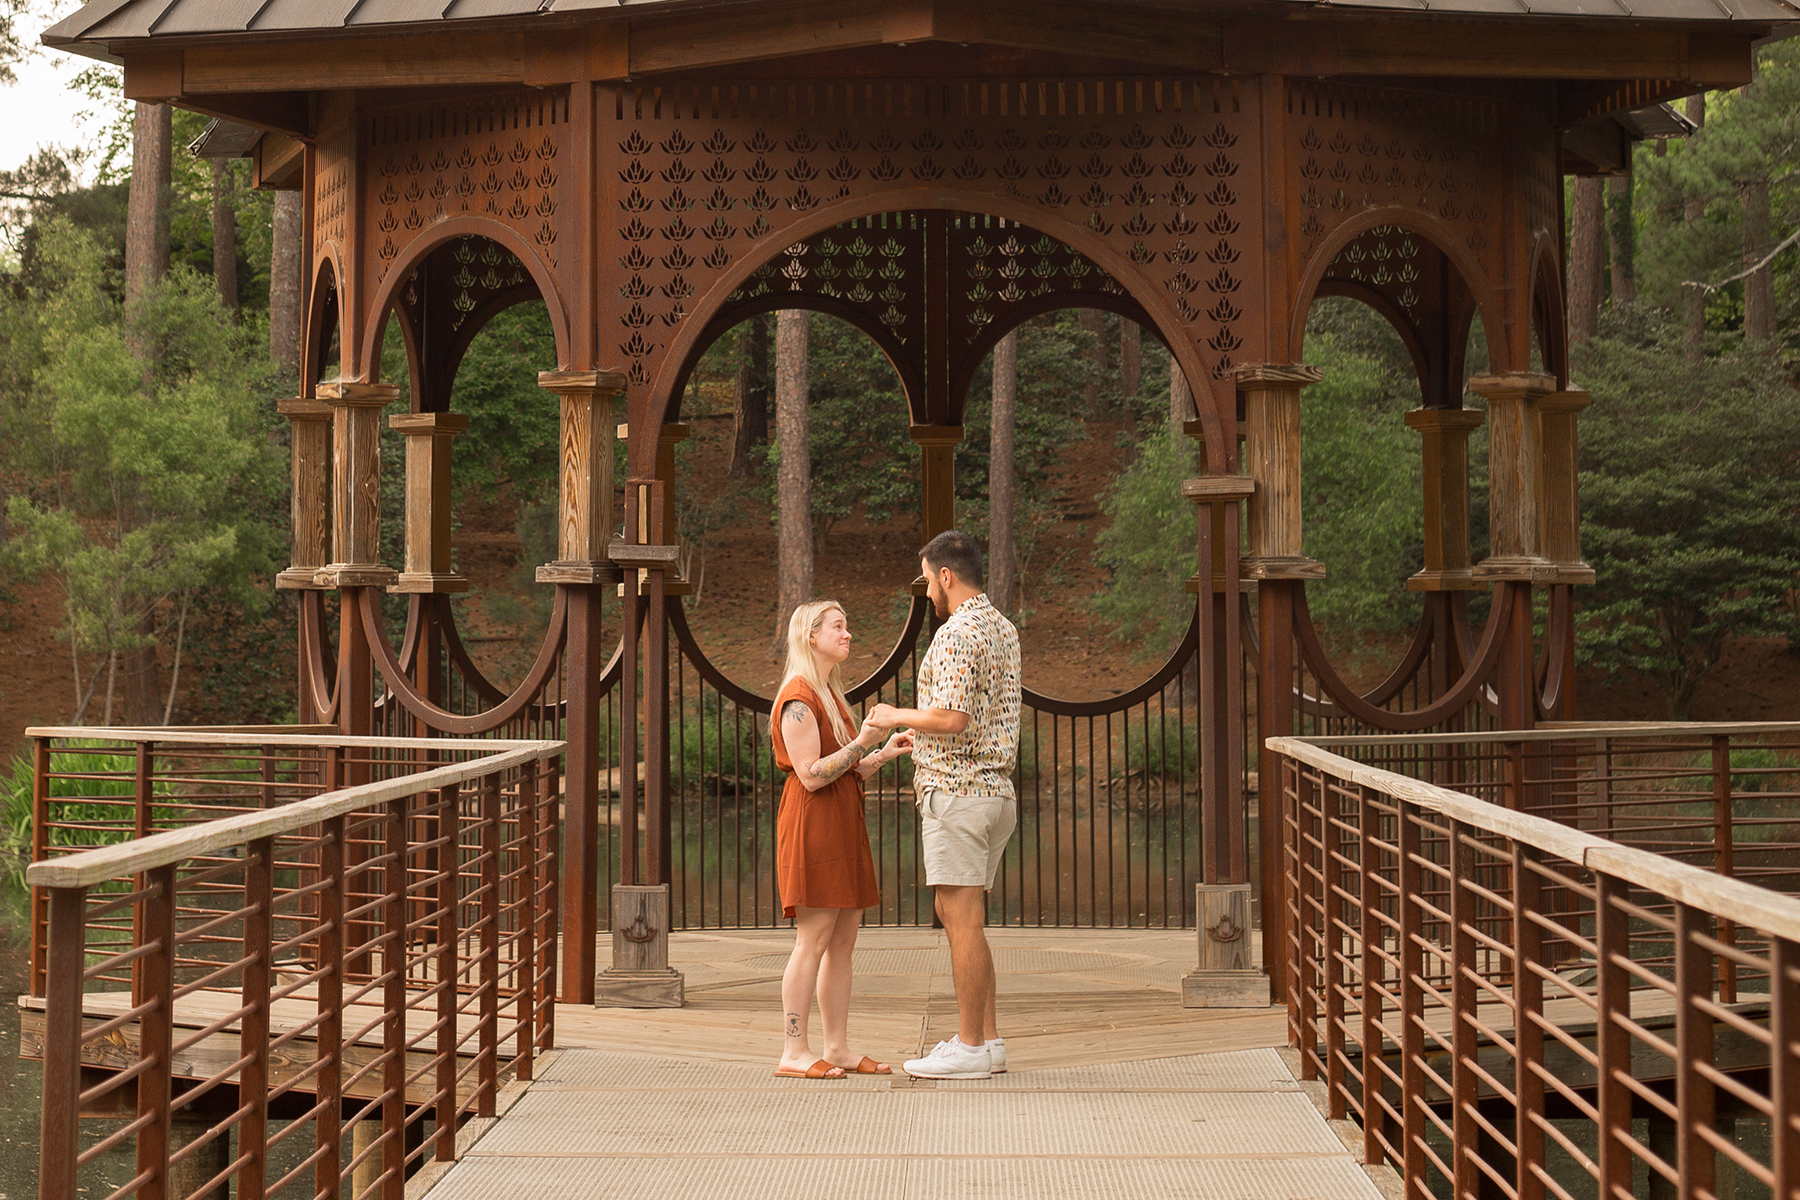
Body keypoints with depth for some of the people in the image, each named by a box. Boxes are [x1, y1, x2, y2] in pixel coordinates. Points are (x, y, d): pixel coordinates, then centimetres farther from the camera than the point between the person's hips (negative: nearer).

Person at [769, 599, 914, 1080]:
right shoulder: (798, 698, -11)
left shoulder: (830, 694, 20)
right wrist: (862, 743, -19)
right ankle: (794, 1053, -6)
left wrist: (885, 753, 8)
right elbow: (812, 775, -17)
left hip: (843, 824, 10)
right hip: (812, 824, -10)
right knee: (814, 940, -10)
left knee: (843, 940, 7)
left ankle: (839, 1049, 10)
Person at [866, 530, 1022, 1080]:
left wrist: (897, 716, -7)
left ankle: (970, 1048, -4)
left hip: (957, 792, -10)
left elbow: (952, 717, -23)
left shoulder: (957, 633, -14)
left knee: (961, 917, -7)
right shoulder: (1003, 628, 16)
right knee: (961, 917, 13)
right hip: (993, 787, 10)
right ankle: (986, 1040, 15)